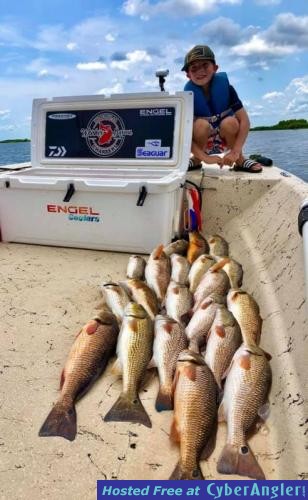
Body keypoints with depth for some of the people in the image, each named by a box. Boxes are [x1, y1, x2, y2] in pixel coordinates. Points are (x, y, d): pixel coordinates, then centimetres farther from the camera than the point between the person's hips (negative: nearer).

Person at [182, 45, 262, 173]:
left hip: (225, 139, 1)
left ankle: (240, 160, -9)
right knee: (201, 124, -32)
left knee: (230, 122, -31)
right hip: (201, 143, -1)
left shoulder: (225, 88, -16)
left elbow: (244, 120, -21)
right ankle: (196, 160, -7)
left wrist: (235, 152, -33)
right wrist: (205, 157, -38)